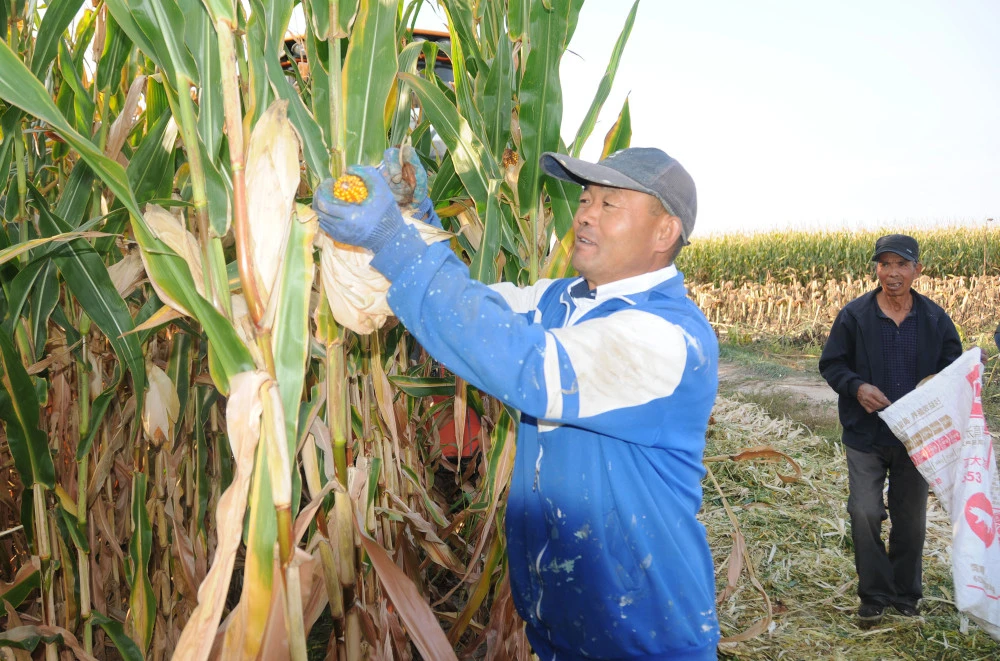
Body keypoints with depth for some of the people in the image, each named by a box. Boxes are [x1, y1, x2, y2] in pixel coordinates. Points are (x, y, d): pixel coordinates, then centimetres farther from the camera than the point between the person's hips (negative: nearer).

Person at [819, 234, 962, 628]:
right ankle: (874, 595, 15)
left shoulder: (935, 319, -2)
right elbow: (831, 364, -1)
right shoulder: (854, 315, -7)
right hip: (865, 435, -2)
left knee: (911, 518, 13)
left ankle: (906, 594, 32)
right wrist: (857, 387, -20)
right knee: (864, 514, -3)